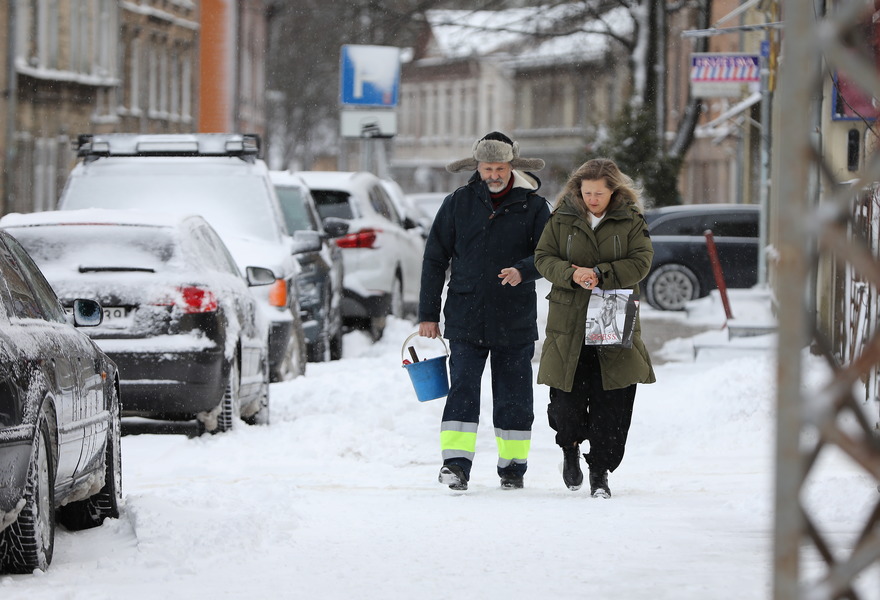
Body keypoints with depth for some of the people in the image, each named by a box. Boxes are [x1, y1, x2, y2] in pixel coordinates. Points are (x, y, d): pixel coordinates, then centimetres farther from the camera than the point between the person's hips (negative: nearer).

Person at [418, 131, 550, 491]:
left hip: (515, 322, 0)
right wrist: (428, 313, 4)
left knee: (513, 398, 5)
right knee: (462, 391, -9)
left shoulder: (533, 206, 2)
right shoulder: (457, 204, 5)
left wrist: (523, 271, -24)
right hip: (466, 319, 0)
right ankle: (455, 464, -13)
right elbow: (435, 259, 8)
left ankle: (513, 466, 14)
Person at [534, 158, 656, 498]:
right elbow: (543, 257, 3)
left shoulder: (631, 221, 3)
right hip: (569, 324, 0)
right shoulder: (562, 219, 5)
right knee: (566, 399, -1)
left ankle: (600, 472, 8)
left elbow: (641, 262, -5)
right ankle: (570, 446, 32)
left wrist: (601, 275, -17)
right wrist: (571, 274, -16)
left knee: (611, 403, -3)